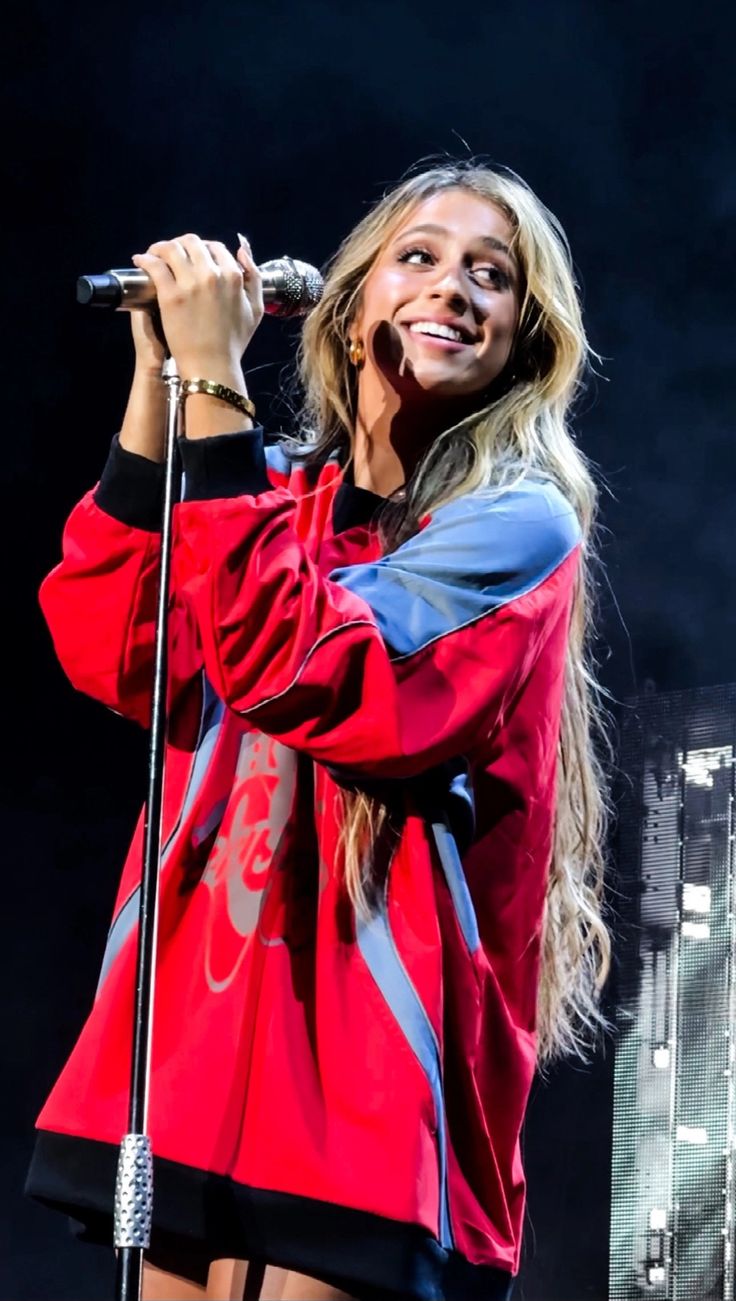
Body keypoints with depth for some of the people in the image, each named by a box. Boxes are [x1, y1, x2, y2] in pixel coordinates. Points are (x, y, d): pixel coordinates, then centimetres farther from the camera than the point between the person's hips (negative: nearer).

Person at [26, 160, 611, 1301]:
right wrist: (160, 378, -8)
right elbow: (112, 654, -4)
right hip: (202, 1042, 5)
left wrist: (215, 387, -19)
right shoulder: (275, 491, 12)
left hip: (367, 1073, -5)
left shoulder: (520, 524, -5)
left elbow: (300, 672, -21)